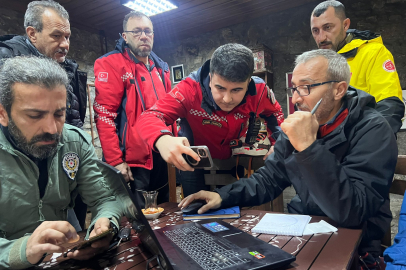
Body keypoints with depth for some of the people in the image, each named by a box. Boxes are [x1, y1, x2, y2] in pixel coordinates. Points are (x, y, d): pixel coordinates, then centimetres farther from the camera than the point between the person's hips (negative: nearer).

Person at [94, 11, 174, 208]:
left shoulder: (161, 68, 15)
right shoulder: (111, 64, -7)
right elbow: (104, 116, -14)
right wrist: (115, 161, -17)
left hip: (162, 158, 7)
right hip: (132, 161, -7)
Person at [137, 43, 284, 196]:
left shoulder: (259, 91, -21)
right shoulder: (190, 89, -31)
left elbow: (274, 113, 2)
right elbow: (149, 117, -36)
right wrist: (162, 139, -59)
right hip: (193, 164, -2)